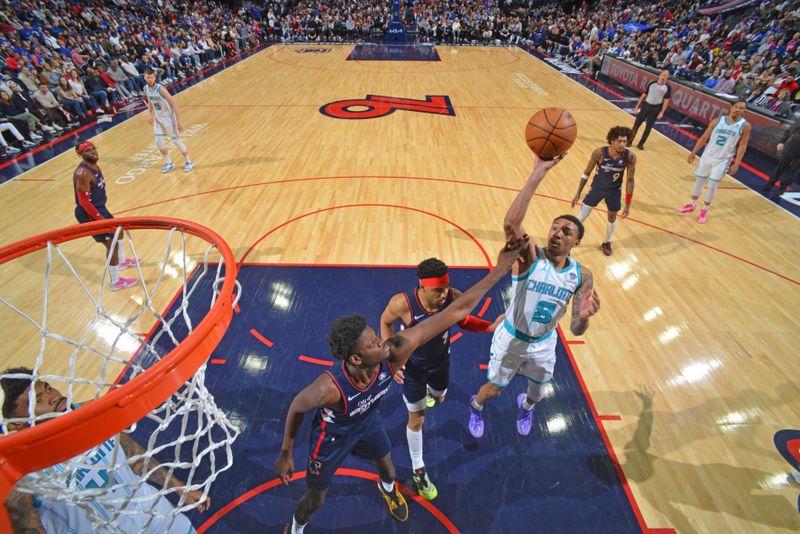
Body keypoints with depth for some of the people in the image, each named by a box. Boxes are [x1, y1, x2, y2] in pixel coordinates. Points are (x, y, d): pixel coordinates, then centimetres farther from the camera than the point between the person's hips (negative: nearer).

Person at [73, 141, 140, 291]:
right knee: (111, 243, -7)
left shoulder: (94, 166, 6)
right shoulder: (83, 173, -25)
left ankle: (122, 261, 50)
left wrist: (102, 212, 22)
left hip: (99, 208, 11)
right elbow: (84, 201, -25)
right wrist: (99, 218, -20)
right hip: (89, 214, -11)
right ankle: (116, 282, 3)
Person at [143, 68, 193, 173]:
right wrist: (151, 115, 16)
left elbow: (174, 104, -23)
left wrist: (178, 122, -25)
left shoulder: (160, 89, -23)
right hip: (158, 117, 7)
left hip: (168, 116, -6)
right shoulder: (146, 88, -3)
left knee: (176, 140, -1)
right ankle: (169, 163, 18)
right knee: (158, 141, 4)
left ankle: (189, 162, 13)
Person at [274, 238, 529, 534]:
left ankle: (388, 489, 71)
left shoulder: (397, 350, -39)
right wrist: (286, 453, -6)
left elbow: (455, 312, -39)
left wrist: (499, 270, -40)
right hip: (333, 434, -3)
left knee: (387, 466, 31)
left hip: (368, 420, 4)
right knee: (316, 499, 21)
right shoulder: (329, 388, -46)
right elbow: (296, 408, -20)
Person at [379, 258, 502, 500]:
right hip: (412, 364, -3)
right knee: (417, 419, 11)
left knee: (439, 399, 33)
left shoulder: (454, 298, -29)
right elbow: (385, 322, -14)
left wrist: (490, 326, -23)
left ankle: (427, 392, 72)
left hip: (441, 360, 4)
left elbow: (463, 321, -7)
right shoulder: (402, 303, -37)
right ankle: (418, 470, 38)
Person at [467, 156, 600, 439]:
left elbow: (576, 330, -11)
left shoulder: (581, 275, -14)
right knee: (494, 389, 18)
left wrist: (583, 317, -36)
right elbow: (510, 223, -48)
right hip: (510, 339, -3)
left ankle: (525, 405, 66)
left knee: (537, 393, 28)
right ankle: (475, 406, 54)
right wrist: (538, 172, -53)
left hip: (543, 344, 4)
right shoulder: (530, 256, -25)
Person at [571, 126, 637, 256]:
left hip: (614, 191, 2)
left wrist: (627, 205, -10)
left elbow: (629, 181, -11)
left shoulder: (630, 157, -21)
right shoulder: (599, 153, -25)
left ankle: (607, 243, 44)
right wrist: (578, 194, -8)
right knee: (581, 217, 1)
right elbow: (587, 173, -11)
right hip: (597, 188, -1)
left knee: (612, 219, 19)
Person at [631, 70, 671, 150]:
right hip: (646, 105, 1)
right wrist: (637, 107, 0)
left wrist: (662, 112, -11)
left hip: (656, 108, -1)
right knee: (637, 124, -2)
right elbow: (644, 95, 4)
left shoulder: (667, 87, -4)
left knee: (648, 127, 4)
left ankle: (641, 143, 13)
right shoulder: (652, 83, -1)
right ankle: (630, 141, 9)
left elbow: (666, 100, -2)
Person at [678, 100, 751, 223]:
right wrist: (693, 152, 1)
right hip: (708, 155, 2)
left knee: (712, 185, -3)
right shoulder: (717, 120, -3)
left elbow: (742, 146, -6)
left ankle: (705, 210, 11)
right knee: (699, 181, 11)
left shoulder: (745, 126, -8)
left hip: (723, 160, -2)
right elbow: (704, 138, 4)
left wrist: (736, 164, -12)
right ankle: (692, 204, 28)